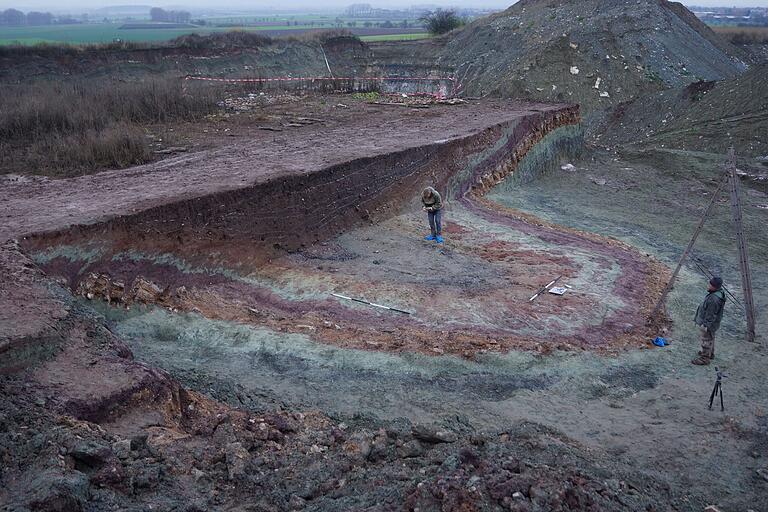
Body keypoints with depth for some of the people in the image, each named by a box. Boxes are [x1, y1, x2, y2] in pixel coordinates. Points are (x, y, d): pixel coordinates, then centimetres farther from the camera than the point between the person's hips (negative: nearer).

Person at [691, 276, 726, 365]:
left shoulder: (714, 299, -34)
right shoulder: (719, 293, -2)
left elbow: (711, 315, -28)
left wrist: (705, 325, -21)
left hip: (708, 323, -10)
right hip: (711, 323, 10)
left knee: (706, 340, 4)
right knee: (710, 339, 26)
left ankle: (704, 358, 16)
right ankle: (710, 353, 42)